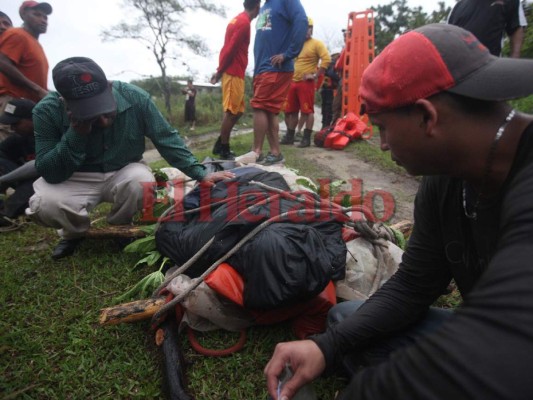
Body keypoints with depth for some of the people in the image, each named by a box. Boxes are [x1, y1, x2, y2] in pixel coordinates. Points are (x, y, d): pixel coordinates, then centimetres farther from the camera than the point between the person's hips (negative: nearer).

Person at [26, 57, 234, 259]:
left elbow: (167, 139, -12)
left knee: (141, 181, -33)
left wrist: (201, 175, -19)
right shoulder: (47, 111, -23)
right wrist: (76, 134, -36)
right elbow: (51, 174, -22)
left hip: (125, 173, 1)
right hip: (77, 179, 0)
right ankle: (75, 231, 8)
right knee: (44, 204, -30)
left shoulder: (134, 97, -22)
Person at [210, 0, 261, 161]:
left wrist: (220, 70, 16)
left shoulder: (237, 20, 19)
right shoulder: (244, 23, -11)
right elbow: (231, 49, -16)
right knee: (231, 112, -6)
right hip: (234, 72, -9)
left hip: (234, 72, 9)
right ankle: (224, 151, 0)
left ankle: (220, 145, 15)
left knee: (238, 110, 12)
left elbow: (229, 47, 18)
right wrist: (220, 71, -11)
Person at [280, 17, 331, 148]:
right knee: (290, 111, 8)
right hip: (293, 82, 7)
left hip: (306, 83, -7)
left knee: (307, 111, -6)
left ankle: (307, 138, -2)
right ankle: (290, 136, 17)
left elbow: (327, 59, -13)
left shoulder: (317, 43, -2)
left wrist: (315, 75, -15)